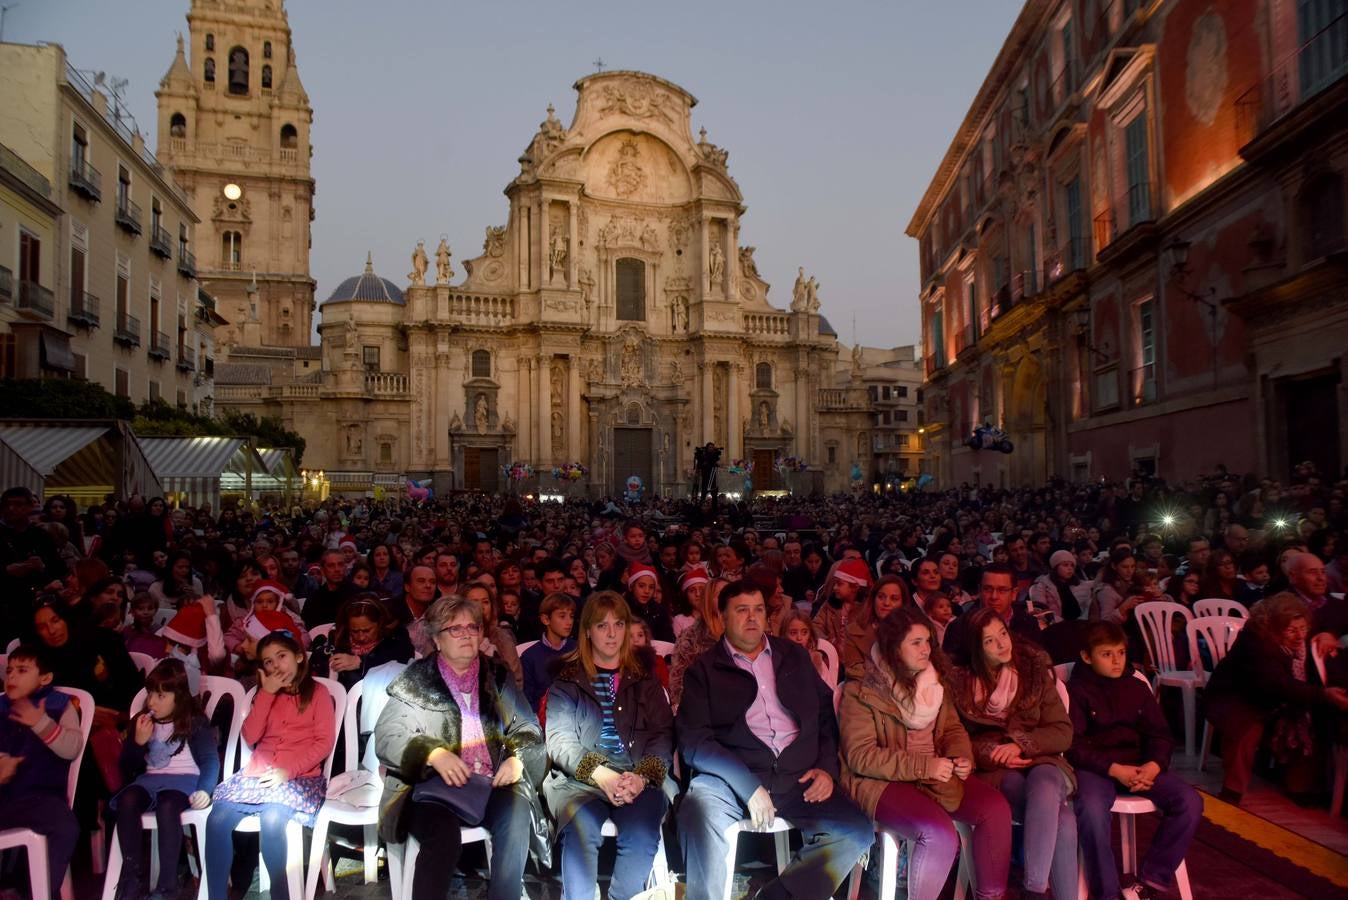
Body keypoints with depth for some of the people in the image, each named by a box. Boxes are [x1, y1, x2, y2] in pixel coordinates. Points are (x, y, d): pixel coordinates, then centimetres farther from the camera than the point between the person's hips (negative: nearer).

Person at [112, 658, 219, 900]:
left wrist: (204, 789, -24)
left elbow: (210, 760, -6)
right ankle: (135, 876, -20)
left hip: (184, 778, -4)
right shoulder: (141, 721, 12)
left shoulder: (195, 722, 0)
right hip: (151, 778, 4)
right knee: (127, 800, -29)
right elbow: (128, 767, 12)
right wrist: (138, 741, -6)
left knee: (166, 805, -36)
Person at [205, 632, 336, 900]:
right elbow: (250, 737, 6)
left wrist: (288, 770, -15)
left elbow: (324, 743, -4)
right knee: (217, 819, -22)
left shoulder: (318, 692, 5)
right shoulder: (266, 693, 20)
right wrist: (266, 693, 0)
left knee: (272, 818, -34)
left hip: (300, 776, -4)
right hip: (258, 773, 5)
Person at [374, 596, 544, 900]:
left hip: (492, 783, 2)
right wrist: (433, 753, -18)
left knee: (516, 817, -29)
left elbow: (526, 727, 12)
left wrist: (517, 758, -10)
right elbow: (386, 737, -2)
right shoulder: (416, 679, 6)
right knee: (443, 831, -33)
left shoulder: (498, 676, 14)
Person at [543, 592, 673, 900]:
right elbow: (559, 739, -1)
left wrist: (643, 776, -13)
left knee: (641, 833, -29)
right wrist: (600, 774, -18)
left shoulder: (644, 676, 13)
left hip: (637, 778, 1)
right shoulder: (567, 677, 9)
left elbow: (663, 734, 6)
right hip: (579, 776, -1)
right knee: (583, 828, -32)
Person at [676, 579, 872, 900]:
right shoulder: (704, 669, 5)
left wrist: (827, 767, 2)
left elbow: (827, 713, 19)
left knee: (857, 831, -18)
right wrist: (749, 786, -16)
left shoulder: (794, 656, 18)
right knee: (701, 815, -35)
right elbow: (694, 742, -5)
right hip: (730, 778, -4)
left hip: (797, 779, 4)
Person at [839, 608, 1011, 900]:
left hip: (937, 773, 7)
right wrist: (922, 766, -23)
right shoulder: (861, 690, -13)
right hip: (882, 781, -6)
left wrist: (961, 757, -8)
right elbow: (860, 756, -16)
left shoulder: (934, 679, 9)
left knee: (996, 808, -16)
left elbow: (953, 727, 16)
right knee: (940, 834, -31)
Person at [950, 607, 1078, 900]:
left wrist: (1020, 743, -15)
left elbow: (1063, 732, 2)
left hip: (1040, 762, 1)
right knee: (1061, 819, -32)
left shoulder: (1035, 671, 6)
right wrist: (994, 753, -14)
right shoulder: (961, 682, 2)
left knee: (1044, 784, -38)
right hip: (995, 771, -1)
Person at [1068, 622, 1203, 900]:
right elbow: (1073, 745, -8)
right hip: (1095, 768, -5)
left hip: (1138, 767, 5)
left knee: (1189, 801, -19)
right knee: (1092, 810, -36)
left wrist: (1153, 766, -11)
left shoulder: (1137, 688, 15)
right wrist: (1115, 769, -19)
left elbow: (1160, 735, 11)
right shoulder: (1077, 690, -1)